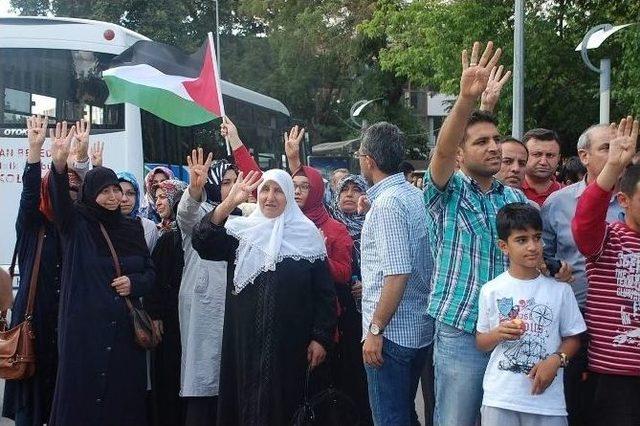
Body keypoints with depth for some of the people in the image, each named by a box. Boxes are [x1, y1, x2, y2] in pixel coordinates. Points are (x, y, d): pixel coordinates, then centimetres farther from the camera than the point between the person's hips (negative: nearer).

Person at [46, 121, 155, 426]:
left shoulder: (132, 228, 12)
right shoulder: (77, 224, 1)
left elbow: (150, 271, 16)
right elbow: (60, 199, -20)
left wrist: (135, 282, -7)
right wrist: (59, 166, -39)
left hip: (123, 326, 3)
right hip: (85, 327, -3)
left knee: (123, 396, 4)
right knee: (83, 394, -4)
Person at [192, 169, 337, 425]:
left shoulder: (307, 234, 1)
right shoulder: (241, 231, 5)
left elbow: (324, 291, 0)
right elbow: (202, 243, -13)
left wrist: (321, 338, -7)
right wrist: (229, 203, -23)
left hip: (290, 342, -1)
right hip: (246, 339, 1)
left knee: (283, 404, 6)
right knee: (247, 400, 7)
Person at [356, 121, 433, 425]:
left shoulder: (386, 203, -17)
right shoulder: (416, 195, 11)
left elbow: (397, 275, -23)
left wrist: (375, 330, -19)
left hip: (391, 332, -9)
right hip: (419, 330, 9)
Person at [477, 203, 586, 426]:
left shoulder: (560, 290, 1)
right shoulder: (491, 291, 2)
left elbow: (572, 338, 7)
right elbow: (481, 342, 9)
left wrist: (556, 360, -10)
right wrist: (499, 334, -11)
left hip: (546, 397, 0)